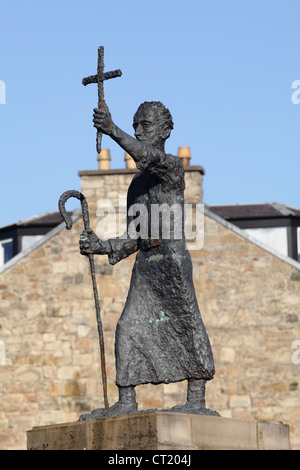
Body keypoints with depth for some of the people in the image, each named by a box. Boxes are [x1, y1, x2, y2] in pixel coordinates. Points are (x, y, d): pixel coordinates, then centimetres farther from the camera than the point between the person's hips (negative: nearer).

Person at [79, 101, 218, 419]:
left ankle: (197, 401, -10)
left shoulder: (173, 167, 0)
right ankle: (126, 402, -2)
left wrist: (114, 132, -38)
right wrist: (101, 247, 6)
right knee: (129, 328, -1)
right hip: (145, 263, 8)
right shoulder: (137, 184, 22)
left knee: (185, 325, -9)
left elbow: (151, 157, -26)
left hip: (173, 258, -8)